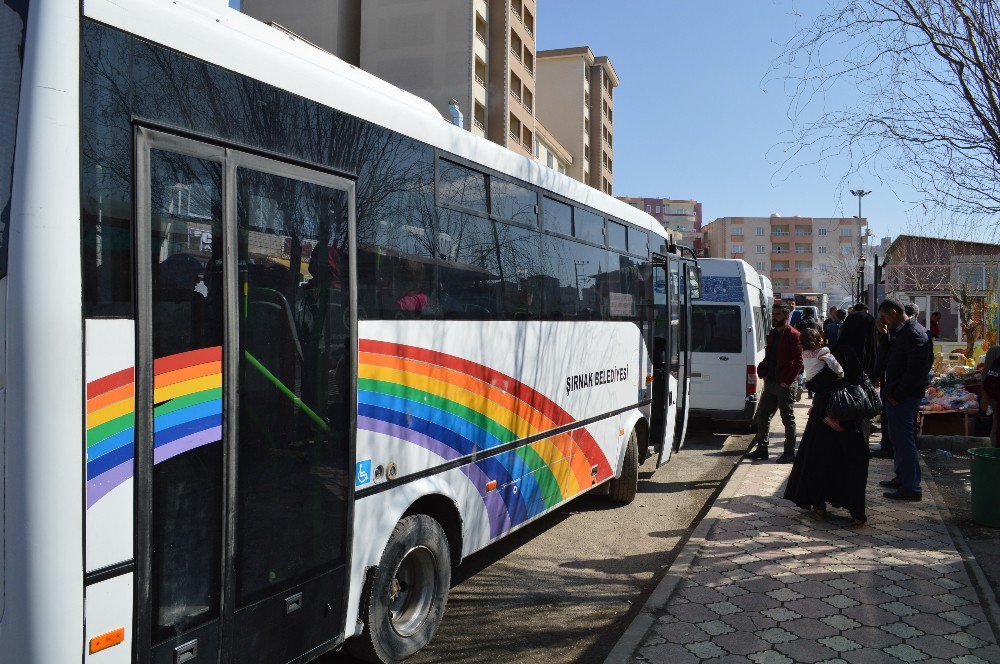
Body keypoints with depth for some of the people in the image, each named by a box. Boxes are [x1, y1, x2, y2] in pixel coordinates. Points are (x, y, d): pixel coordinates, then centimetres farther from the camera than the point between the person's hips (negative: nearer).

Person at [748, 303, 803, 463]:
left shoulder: (792, 335, -11)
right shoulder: (772, 334, 14)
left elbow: (798, 362, -15)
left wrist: (787, 381, -18)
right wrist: (763, 372, 5)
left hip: (784, 385, -8)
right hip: (770, 383, 8)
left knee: (787, 418, 2)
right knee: (762, 415, 11)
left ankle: (789, 452, 12)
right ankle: (762, 449, 21)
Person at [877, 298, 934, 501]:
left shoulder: (913, 334, -18)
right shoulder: (903, 331, 15)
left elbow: (915, 370, -24)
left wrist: (896, 395, -19)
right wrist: (889, 390, 10)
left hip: (904, 398, -10)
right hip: (897, 395, 10)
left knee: (904, 440, -5)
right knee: (898, 438, 19)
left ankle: (911, 487, 1)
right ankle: (901, 478, 31)